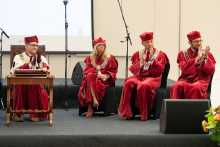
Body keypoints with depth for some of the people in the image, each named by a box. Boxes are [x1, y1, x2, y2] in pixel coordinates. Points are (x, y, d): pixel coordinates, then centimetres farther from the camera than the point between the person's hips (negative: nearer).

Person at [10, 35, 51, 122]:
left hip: (37, 83, 1)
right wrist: (31, 64, -19)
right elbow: (16, 70, -11)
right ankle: (17, 114, -23)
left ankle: (35, 114, -27)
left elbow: (47, 71, 0)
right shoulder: (19, 57, 11)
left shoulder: (41, 58, 17)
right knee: (20, 86, -35)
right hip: (21, 83, -1)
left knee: (35, 86, -34)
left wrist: (40, 61, -13)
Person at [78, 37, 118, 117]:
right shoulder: (90, 57, 14)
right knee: (90, 76, -36)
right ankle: (94, 100, -46)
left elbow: (113, 70, 8)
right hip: (94, 76, 2)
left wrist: (107, 76, -14)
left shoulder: (109, 58, 9)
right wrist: (98, 74, -13)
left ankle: (90, 108, -39)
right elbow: (88, 69, 5)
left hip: (104, 79, -2)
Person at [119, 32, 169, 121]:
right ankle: (128, 113, -27)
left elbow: (160, 70, -2)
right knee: (129, 83, -30)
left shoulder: (160, 54, 9)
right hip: (139, 76, 3)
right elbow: (133, 70, 8)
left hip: (153, 77, -3)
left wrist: (152, 59, -11)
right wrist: (142, 61, -6)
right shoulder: (137, 54, 16)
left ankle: (144, 114, -26)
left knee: (144, 85, -38)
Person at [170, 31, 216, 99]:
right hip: (186, 79, 1)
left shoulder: (207, 54, 12)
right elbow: (184, 69, -4)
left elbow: (211, 71, 2)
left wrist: (205, 57, -11)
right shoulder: (183, 53, 13)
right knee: (177, 86, -33)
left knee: (195, 87, -37)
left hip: (201, 79, -1)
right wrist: (197, 58, -11)